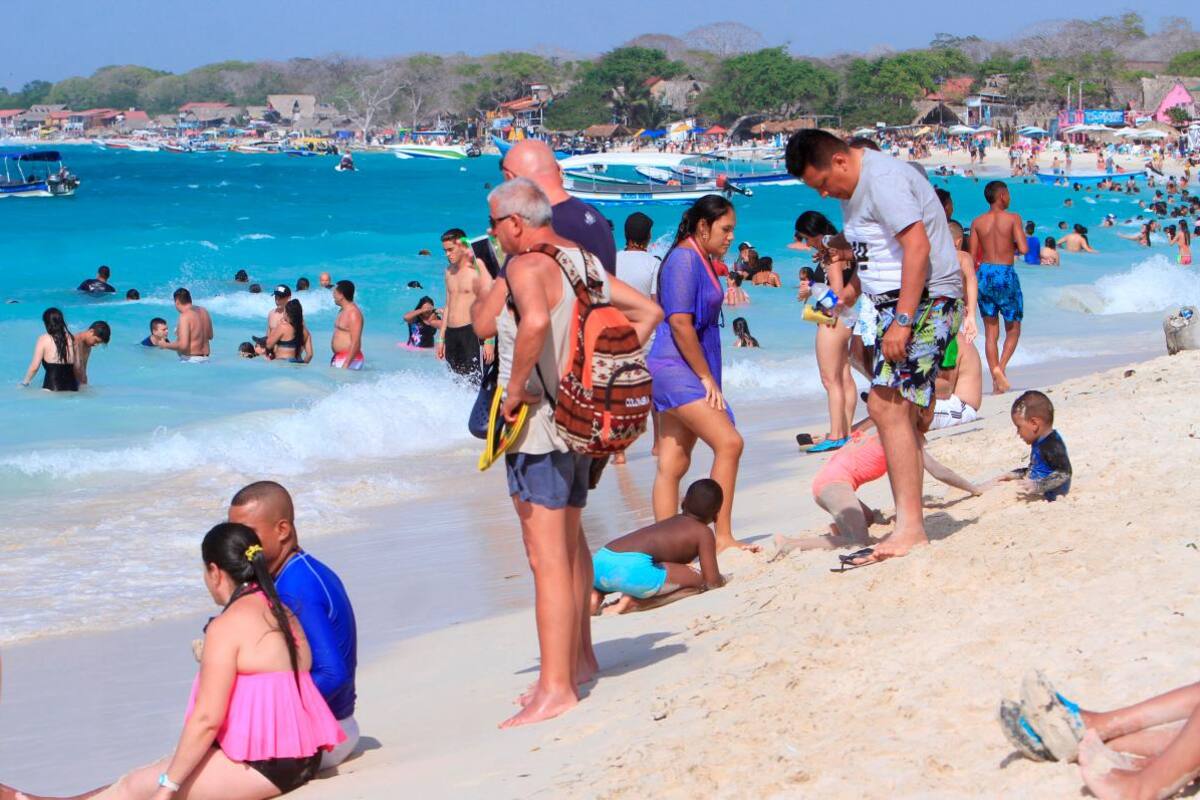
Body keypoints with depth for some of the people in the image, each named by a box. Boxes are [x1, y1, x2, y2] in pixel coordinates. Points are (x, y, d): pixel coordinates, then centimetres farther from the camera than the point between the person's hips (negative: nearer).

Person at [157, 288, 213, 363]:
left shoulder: (185, 316, -15)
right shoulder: (204, 311, 9)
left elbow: (183, 345, -20)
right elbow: (210, 336, 20)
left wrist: (165, 345, -5)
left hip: (190, 359, -8)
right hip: (205, 358, 8)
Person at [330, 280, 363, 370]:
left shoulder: (353, 313, -16)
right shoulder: (342, 311, 16)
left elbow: (355, 342, -21)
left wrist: (346, 364, -24)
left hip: (349, 359, -10)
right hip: (338, 358, 10)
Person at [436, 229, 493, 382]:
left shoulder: (478, 270, -6)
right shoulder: (449, 271, 16)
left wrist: (489, 341, -17)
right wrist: (441, 338, 20)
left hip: (471, 331, -7)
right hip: (451, 334, 7)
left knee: (475, 381, -15)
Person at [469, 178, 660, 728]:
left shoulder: (528, 266, -16)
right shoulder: (583, 261, 11)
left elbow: (535, 321, -37)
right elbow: (648, 312, 16)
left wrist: (514, 389, -24)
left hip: (538, 424, -10)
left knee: (547, 557, -8)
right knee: (570, 544, 23)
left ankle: (555, 688, -9)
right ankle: (579, 657, 36)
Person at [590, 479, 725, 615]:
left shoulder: (672, 521, 32)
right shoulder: (704, 533, 12)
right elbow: (712, 582, 9)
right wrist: (721, 580, 30)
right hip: (632, 567, -8)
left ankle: (594, 595, 6)